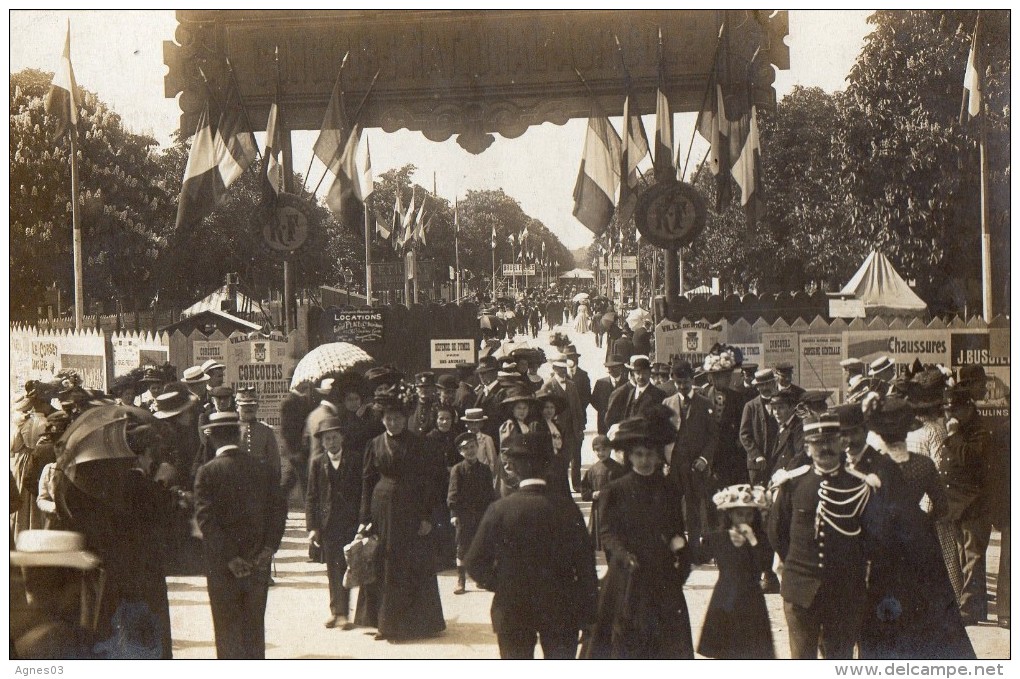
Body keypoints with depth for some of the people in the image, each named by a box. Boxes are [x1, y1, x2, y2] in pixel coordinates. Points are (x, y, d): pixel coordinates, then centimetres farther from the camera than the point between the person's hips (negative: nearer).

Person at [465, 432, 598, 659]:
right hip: (560, 609, 1)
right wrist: (588, 612, 3)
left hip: (513, 609, 0)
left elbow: (475, 563, -9)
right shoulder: (566, 507, -9)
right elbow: (585, 563, -6)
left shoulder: (500, 509, -12)